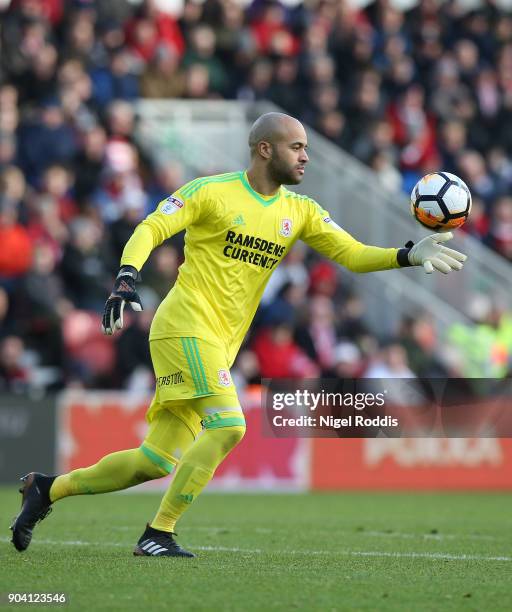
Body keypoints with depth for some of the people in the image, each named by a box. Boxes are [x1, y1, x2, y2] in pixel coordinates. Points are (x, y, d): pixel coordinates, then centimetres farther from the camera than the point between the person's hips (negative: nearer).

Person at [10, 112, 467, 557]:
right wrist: (126, 279, -24)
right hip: (188, 325, -7)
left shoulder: (300, 212, 11)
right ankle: (158, 535, -14)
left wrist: (408, 256, -10)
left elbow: (354, 254, 7)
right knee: (228, 426, -22)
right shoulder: (213, 192, -5)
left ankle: (48, 489, 19)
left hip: (220, 345, 7)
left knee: (160, 461, 3)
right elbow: (149, 231, -7)